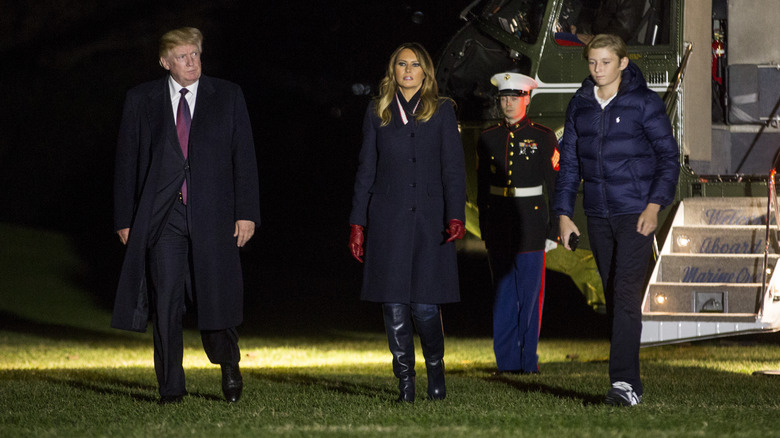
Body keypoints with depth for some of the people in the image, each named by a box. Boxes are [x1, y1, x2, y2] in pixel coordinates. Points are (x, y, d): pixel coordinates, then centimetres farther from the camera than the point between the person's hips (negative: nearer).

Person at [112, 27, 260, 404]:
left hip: (213, 214, 0)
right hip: (162, 215, 0)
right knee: (165, 302, -4)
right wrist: (125, 218, 4)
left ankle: (228, 364, 29)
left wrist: (246, 214, -2)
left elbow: (244, 157, 5)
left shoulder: (227, 97, 7)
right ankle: (171, 388, 4)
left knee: (216, 298, 0)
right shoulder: (142, 100, 7)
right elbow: (127, 161, 8)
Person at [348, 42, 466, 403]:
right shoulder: (378, 113, 11)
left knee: (425, 305, -8)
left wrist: (455, 217, -9)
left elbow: (453, 168, 3)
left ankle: (435, 367, 16)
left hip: (429, 220, -2)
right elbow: (366, 170, 11)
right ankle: (405, 381, 7)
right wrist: (357, 223, 5)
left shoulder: (441, 112, 7)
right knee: (394, 305, -2)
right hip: (388, 220, 2)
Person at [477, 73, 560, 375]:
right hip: (498, 222, 3)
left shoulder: (543, 138, 0)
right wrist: (485, 230, 8)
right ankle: (506, 359, 8)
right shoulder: (488, 139, 8)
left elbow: (555, 188, 0)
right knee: (503, 292, 4)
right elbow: (482, 188, 12)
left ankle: (528, 359, 6)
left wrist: (553, 231, -4)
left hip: (530, 222, -3)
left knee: (529, 293, -1)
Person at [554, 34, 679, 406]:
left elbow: (669, 158, -4)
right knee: (613, 298, 8)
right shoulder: (579, 106, 9)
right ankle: (631, 384, 14)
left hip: (636, 214, -5)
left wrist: (654, 205, -15)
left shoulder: (644, 103, -5)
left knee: (626, 294, -16)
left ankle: (624, 382, -21)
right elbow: (569, 162, 13)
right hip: (598, 216, 5)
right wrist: (564, 214, 7)